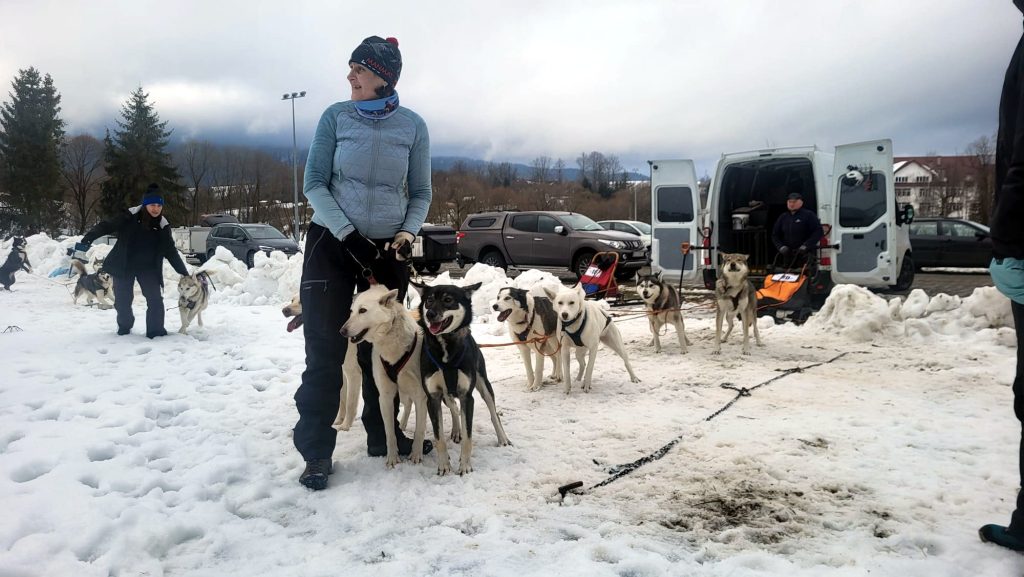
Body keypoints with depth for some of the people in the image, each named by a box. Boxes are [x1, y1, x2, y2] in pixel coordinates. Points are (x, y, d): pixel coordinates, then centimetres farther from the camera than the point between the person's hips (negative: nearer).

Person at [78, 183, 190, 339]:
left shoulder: (162, 226, -6)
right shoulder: (130, 217, -12)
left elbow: (171, 252, -2)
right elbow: (107, 226, -13)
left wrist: (184, 273, -6)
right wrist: (88, 239, -26)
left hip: (148, 268, 1)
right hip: (124, 265, -1)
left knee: (155, 299, -10)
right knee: (122, 300, 9)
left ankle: (155, 330, 2)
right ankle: (124, 327, 33)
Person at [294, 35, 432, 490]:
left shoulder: (412, 126, 0)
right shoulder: (336, 117, -2)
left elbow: (420, 193, 6)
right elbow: (314, 184, -4)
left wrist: (407, 234, -12)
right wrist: (348, 234, -17)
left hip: (387, 247, 1)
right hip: (331, 242, -1)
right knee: (325, 348, -3)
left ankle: (382, 435, 24)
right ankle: (316, 451, 5)